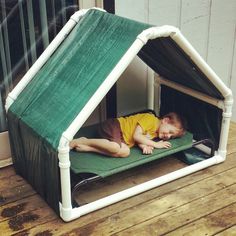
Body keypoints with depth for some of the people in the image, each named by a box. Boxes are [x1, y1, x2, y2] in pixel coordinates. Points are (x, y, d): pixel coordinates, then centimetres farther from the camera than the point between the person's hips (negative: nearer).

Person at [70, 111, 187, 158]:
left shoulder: (154, 133, 15)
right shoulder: (150, 119, -13)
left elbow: (139, 139, 4)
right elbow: (136, 136, -19)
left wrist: (144, 146, -18)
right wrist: (155, 144, -14)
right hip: (113, 126, -9)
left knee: (125, 152, -18)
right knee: (117, 147, -35)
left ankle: (85, 148, -16)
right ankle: (80, 141, -19)